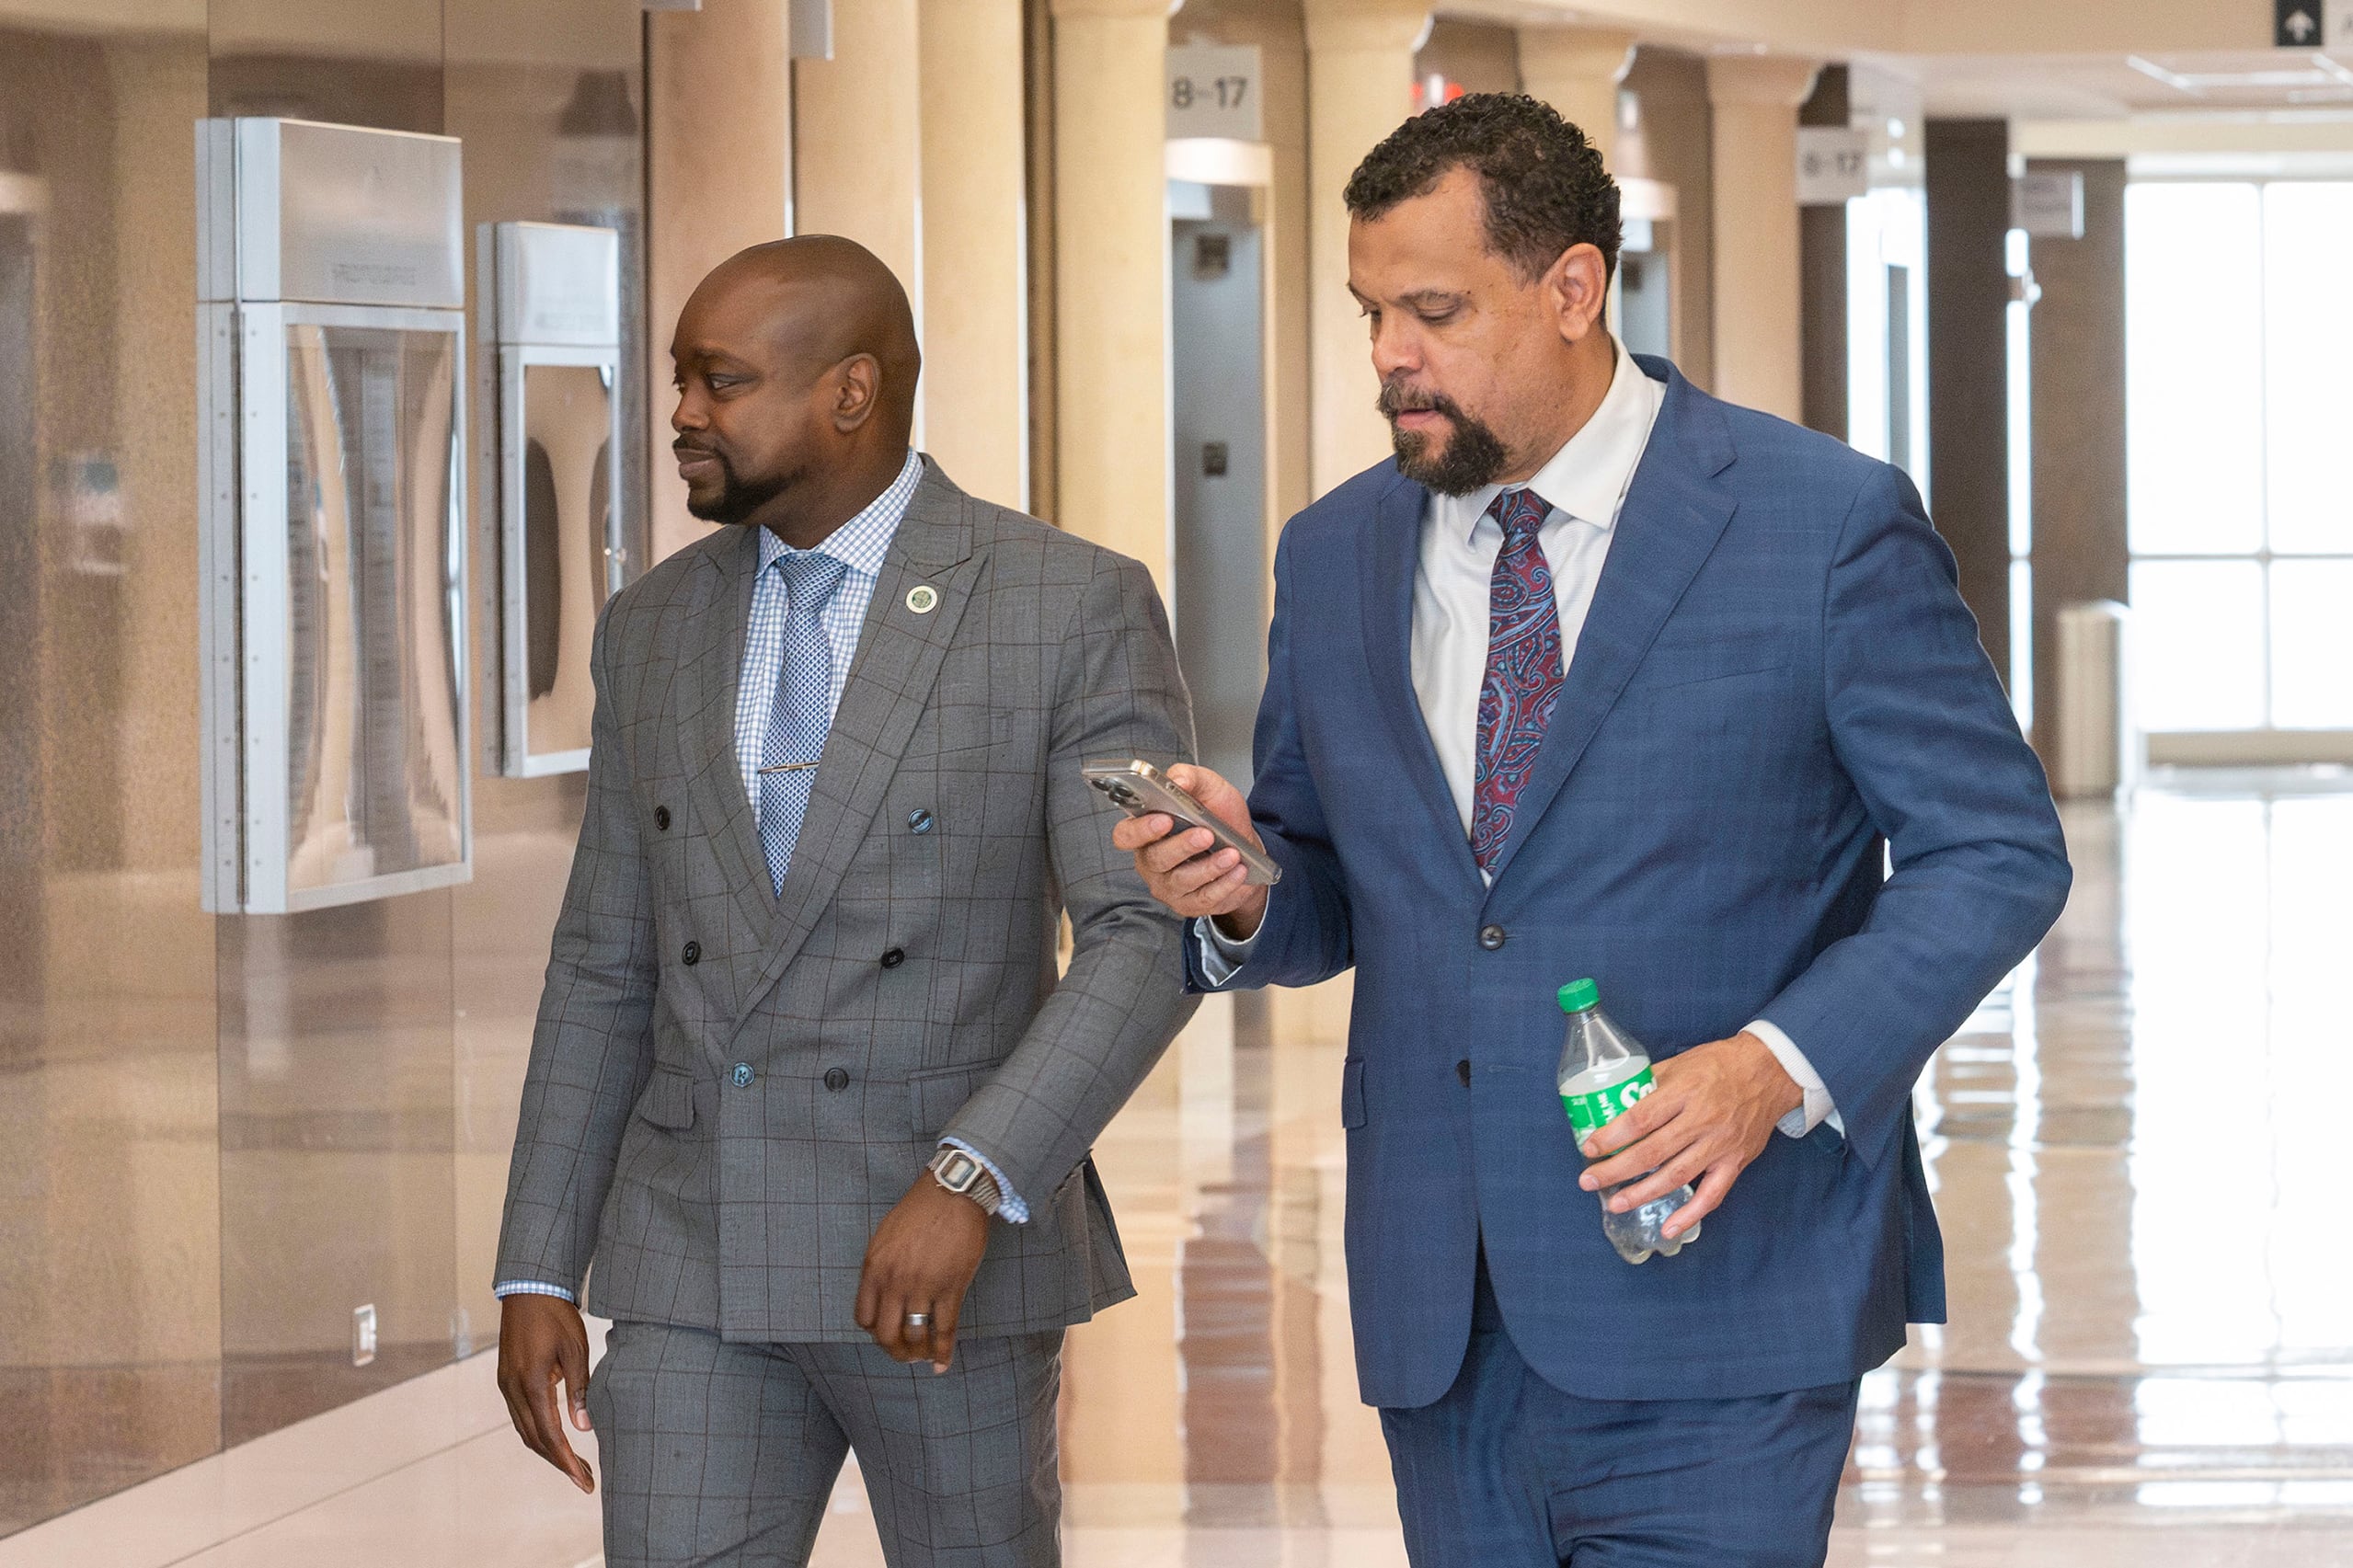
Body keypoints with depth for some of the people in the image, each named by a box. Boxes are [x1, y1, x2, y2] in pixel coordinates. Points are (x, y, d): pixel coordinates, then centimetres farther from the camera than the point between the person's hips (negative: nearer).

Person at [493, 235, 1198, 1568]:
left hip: (956, 1260, -4)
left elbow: (1152, 940, -15)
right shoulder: (656, 631, 9)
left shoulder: (1076, 609, -7)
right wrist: (536, 1276, 6)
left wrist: (971, 1184, -27)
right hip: (700, 1262, 4)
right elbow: (610, 972, 13)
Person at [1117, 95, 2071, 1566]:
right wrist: (1245, 895, -6)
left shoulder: (1830, 523, -5)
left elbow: (1996, 852, -4)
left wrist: (1781, 1066, -18)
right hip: (1442, 1321, 5)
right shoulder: (1336, 554, 11)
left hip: (1709, 1299, -5)